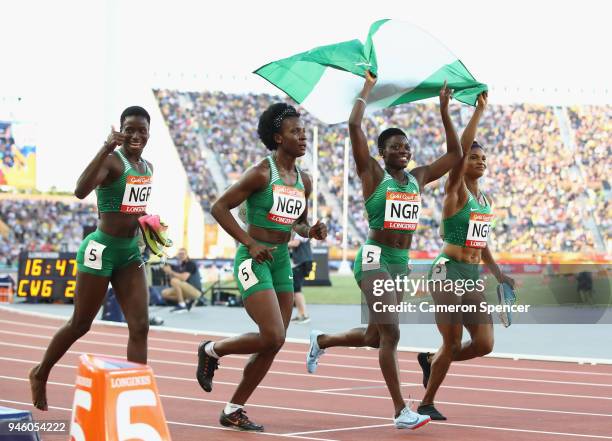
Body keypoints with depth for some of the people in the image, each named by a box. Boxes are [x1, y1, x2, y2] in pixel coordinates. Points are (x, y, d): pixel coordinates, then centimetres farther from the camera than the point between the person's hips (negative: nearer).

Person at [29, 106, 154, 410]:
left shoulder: (147, 168, 10)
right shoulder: (111, 161, -16)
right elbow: (81, 191, -35)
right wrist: (105, 149, -42)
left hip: (130, 252, 7)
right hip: (101, 250, -7)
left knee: (140, 326, -6)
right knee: (80, 324, 8)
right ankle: (40, 374, 32)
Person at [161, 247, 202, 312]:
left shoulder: (190, 264, -12)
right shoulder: (178, 267, 11)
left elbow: (183, 278, -26)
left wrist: (171, 272, -19)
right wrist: (168, 273, -8)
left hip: (195, 291, -8)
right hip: (187, 290, 8)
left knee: (174, 281, -28)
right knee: (164, 293, 1)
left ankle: (182, 305, -21)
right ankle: (188, 300, 3)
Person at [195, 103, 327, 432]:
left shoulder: (304, 181, 10)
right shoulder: (261, 173, -11)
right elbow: (219, 207, -11)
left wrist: (311, 231, 2)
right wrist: (250, 243, -16)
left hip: (281, 261, 8)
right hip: (253, 260, -8)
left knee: (274, 345, 5)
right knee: (273, 337, -18)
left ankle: (233, 411, 16)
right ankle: (211, 351, 8)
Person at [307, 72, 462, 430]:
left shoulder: (418, 178, 10)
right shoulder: (373, 174, -5)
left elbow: (455, 154, 14)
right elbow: (354, 125, -14)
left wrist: (444, 112, 8)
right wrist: (368, 88, -4)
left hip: (402, 264, 7)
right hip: (374, 259, -7)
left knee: (373, 338, 16)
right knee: (391, 333, -16)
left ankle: (321, 340, 44)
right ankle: (401, 411, -14)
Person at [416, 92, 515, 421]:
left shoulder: (485, 200, 14)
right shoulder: (455, 192, -8)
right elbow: (460, 150, -22)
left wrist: (497, 272, 23)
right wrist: (479, 111, -20)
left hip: (473, 277, 7)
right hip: (448, 272, -7)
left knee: (484, 344, 0)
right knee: (453, 344, -5)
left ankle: (431, 360, 25)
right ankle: (427, 403, 13)